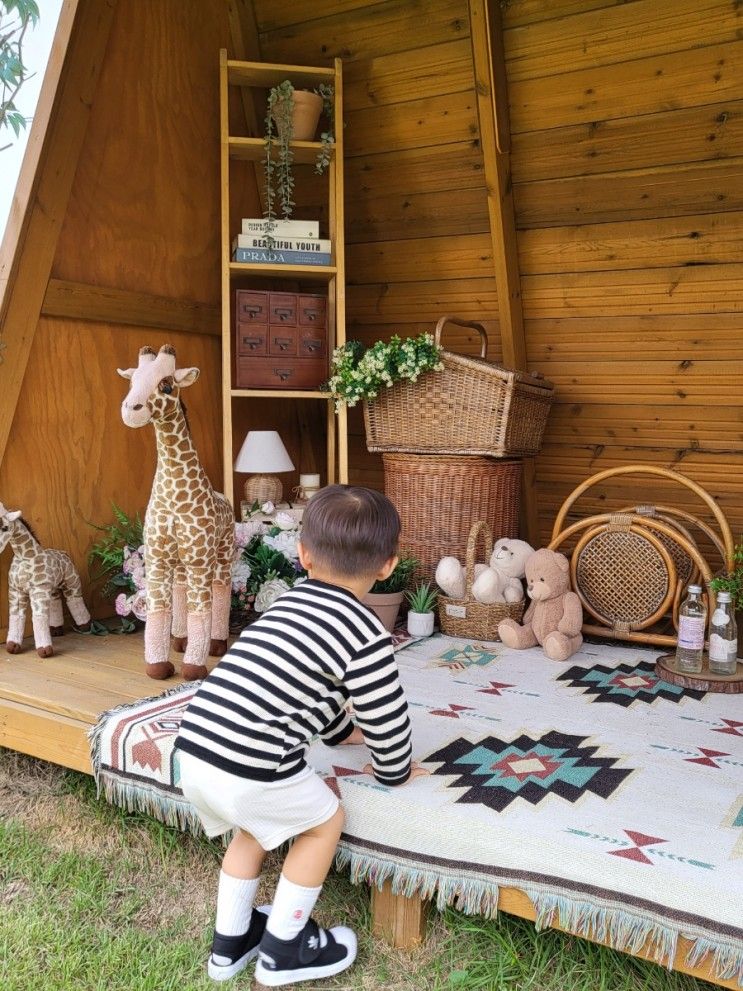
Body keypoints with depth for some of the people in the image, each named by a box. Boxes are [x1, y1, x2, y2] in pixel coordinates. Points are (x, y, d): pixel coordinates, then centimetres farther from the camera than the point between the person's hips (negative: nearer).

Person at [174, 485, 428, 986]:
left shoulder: (290, 601, 16)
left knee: (254, 825, 32)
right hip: (250, 767, -7)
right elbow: (386, 718, 0)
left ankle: (230, 943, 44)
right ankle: (283, 949, 30)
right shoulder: (366, 635, -8)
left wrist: (342, 731, 44)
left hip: (195, 747, 8)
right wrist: (394, 771, 21)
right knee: (325, 822, 18)